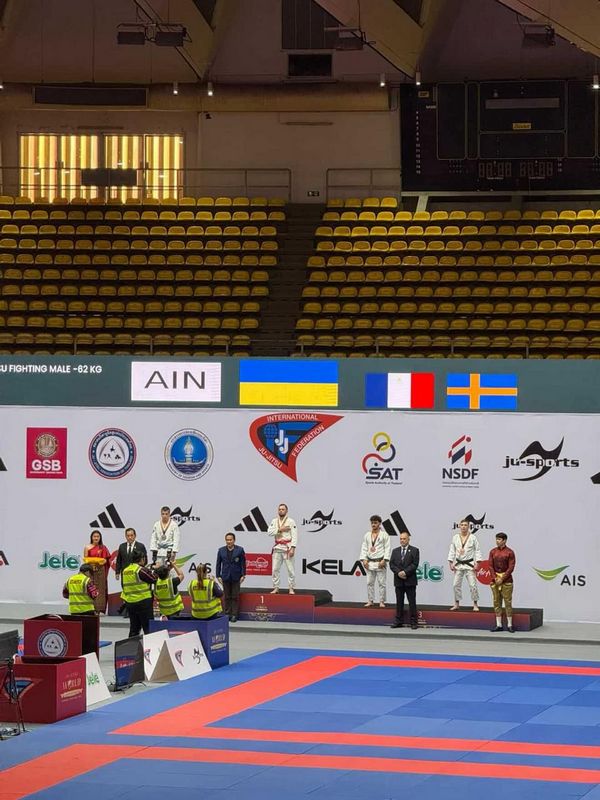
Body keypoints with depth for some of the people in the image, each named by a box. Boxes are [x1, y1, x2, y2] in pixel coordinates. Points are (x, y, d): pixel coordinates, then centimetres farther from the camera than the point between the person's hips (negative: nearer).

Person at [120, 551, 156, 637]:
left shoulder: (125, 570, 10)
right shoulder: (141, 570, -13)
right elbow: (153, 579, -8)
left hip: (129, 602, 7)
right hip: (143, 602, -7)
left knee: (134, 627, 12)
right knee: (148, 627, -2)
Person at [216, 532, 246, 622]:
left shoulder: (240, 550, -1)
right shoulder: (221, 550, 5)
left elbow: (243, 563, 0)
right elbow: (218, 564, 8)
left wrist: (243, 575, -6)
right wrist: (218, 576, 3)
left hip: (236, 577, -2)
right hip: (225, 577, 2)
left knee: (235, 597, 1)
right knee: (226, 597, 5)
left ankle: (234, 615, 6)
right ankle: (227, 614, 12)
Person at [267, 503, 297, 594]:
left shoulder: (291, 521, -3)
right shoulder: (274, 521, 10)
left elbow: (294, 536, -7)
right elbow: (269, 532, -2)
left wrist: (292, 548, -16)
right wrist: (279, 529, -13)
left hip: (287, 547, -4)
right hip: (277, 548, 4)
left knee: (290, 569, -5)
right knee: (275, 569, 5)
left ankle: (291, 588, 2)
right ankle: (276, 588, 13)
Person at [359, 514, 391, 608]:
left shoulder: (384, 535, -1)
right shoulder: (367, 535, 11)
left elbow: (387, 548, -5)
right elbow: (364, 548, 10)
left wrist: (384, 560, -14)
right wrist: (364, 559, -1)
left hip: (380, 562, -4)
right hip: (370, 562, 4)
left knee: (382, 583, -3)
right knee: (369, 582, 6)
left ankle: (382, 602, 3)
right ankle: (370, 601, 14)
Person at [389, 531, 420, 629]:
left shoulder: (414, 550, 0)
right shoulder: (395, 551, 12)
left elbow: (415, 564, -9)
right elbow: (392, 564, 5)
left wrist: (405, 572, -17)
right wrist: (398, 572, -11)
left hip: (410, 580, -4)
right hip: (398, 581, 4)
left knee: (412, 602, -1)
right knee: (399, 602, 7)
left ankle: (413, 622, 1)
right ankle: (398, 621, 11)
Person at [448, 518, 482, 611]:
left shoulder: (473, 537, -4)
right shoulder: (455, 537, 4)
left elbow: (477, 551, -3)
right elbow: (452, 551, 8)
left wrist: (477, 563, -9)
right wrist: (451, 563, 1)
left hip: (469, 564, -3)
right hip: (458, 564, 3)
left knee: (473, 585, -6)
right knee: (456, 584, 4)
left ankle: (475, 604, 4)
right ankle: (457, 604, 16)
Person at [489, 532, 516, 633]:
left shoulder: (509, 552, -4)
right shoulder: (493, 552, 7)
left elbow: (511, 568, -8)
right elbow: (491, 566, 4)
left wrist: (502, 579, -13)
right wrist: (495, 578, -8)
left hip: (506, 580, -4)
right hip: (495, 580, 4)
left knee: (508, 602, -3)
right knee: (497, 602, 4)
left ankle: (509, 625, 1)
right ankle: (498, 625, 8)